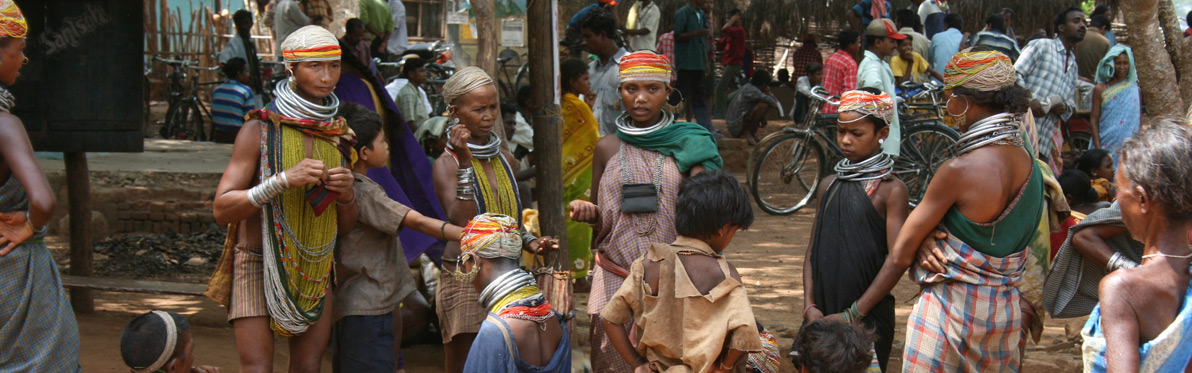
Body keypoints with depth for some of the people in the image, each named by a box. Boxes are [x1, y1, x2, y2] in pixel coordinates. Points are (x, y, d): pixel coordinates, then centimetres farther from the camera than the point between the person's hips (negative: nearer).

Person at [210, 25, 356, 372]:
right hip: (260, 265, -4)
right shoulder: (261, 129, -6)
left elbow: (344, 228, 15)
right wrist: (284, 180, -23)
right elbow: (222, 209, -13)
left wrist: (346, 195, -8)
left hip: (315, 273, 5)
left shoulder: (338, 135, 9)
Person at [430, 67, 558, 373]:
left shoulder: (506, 160, 12)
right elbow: (459, 224, -20)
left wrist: (531, 242, 4)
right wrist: (464, 164, -22)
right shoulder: (447, 163, -7)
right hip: (464, 276, -6)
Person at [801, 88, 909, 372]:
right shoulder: (829, 185, 11)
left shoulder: (891, 189, -5)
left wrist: (854, 314, -13)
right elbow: (814, 250, 11)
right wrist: (810, 306, -1)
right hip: (823, 314, 5)